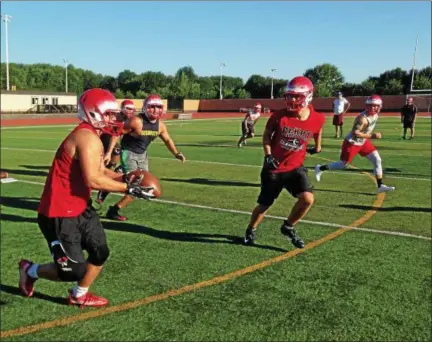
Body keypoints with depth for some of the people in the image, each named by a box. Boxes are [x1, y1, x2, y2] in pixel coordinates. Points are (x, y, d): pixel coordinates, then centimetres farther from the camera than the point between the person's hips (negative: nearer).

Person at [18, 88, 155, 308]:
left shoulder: (92, 138, 10)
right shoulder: (88, 138, -22)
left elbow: (100, 171, 15)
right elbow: (93, 180, -29)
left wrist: (124, 178, -1)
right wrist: (129, 189, -22)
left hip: (80, 209, 10)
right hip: (59, 215, -10)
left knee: (100, 253, 13)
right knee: (73, 271, -3)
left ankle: (79, 296, 34)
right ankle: (30, 270, 24)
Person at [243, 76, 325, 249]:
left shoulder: (317, 119, -12)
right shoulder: (279, 116, -17)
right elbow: (267, 135, 0)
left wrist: (317, 147, 27)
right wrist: (268, 155, -13)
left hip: (295, 167, 1)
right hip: (274, 168, -1)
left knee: (307, 199, -19)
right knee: (265, 205, 8)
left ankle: (288, 228, 9)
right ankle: (250, 230, 38)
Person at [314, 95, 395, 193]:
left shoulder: (375, 115, -1)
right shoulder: (363, 118, -29)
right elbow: (355, 133, -32)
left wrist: (372, 135, 9)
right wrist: (372, 136, -31)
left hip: (363, 142, 8)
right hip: (352, 143, -8)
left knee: (377, 160, -1)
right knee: (343, 165, 5)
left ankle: (380, 186, 3)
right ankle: (320, 168, 26)